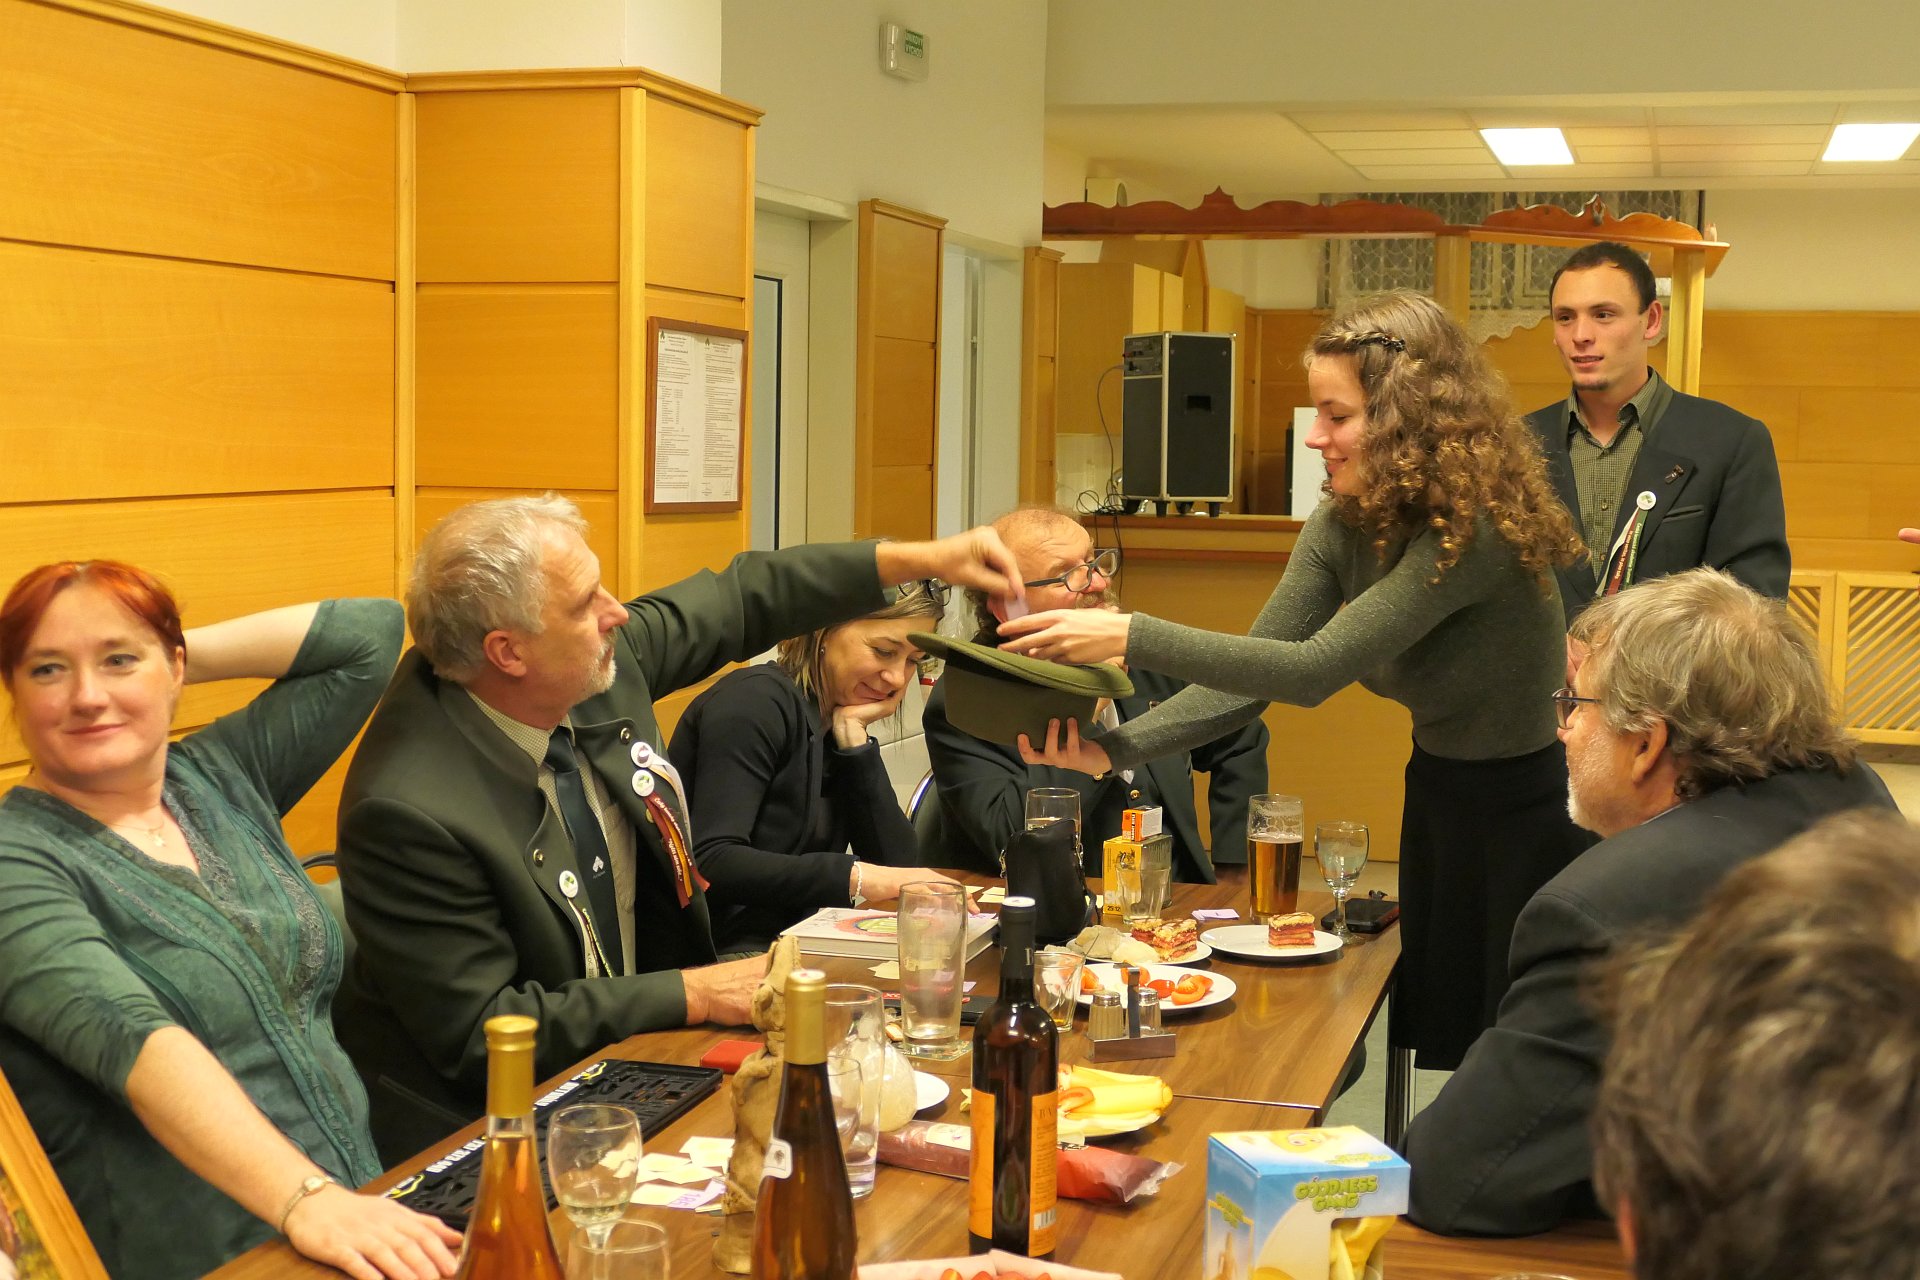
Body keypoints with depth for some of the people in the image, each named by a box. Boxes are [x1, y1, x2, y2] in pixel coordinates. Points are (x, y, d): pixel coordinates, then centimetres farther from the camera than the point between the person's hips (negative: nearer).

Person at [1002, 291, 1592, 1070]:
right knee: (1438, 1044, 18)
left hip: (1527, 820, -7)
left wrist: (1132, 638, -34)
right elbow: (1251, 679, -7)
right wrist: (1112, 749, -21)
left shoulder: (1478, 529, -28)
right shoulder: (1344, 527, -4)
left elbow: (1315, 669, -32)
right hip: (1438, 795, 8)